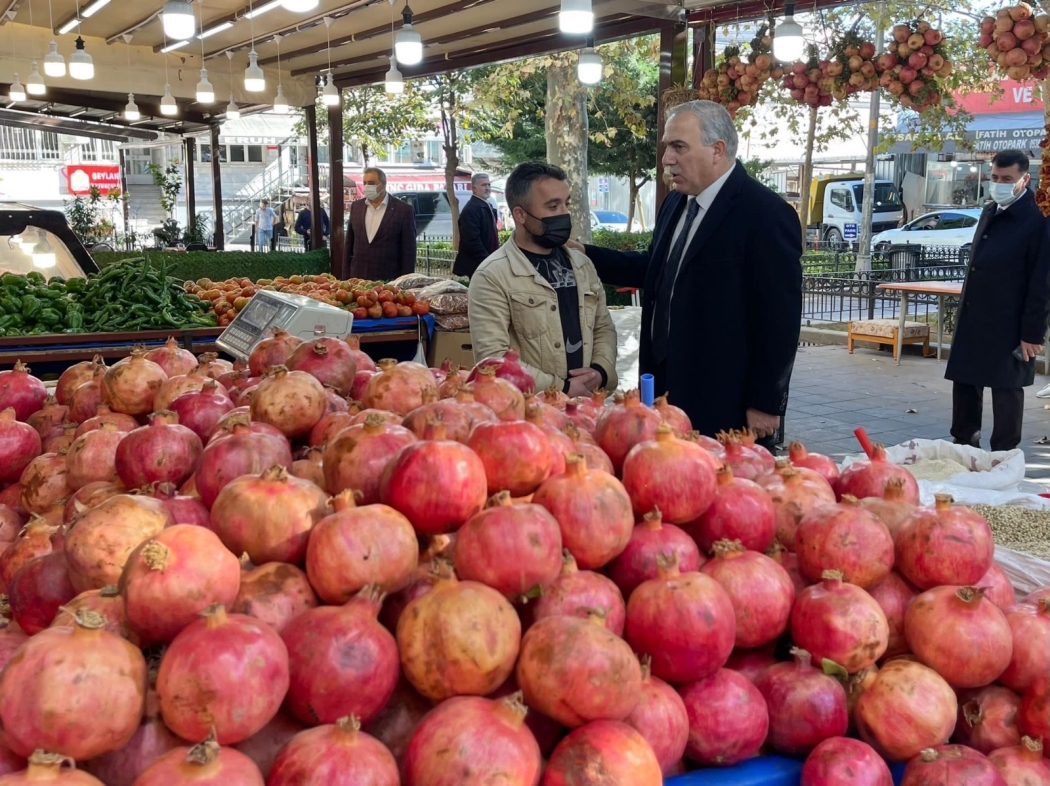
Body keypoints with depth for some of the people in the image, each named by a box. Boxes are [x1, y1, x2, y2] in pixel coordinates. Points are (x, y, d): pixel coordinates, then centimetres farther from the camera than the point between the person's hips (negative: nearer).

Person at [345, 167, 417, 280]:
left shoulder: (403, 210, -4)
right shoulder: (356, 206, 10)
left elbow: (408, 251, -4)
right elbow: (349, 243, 16)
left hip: (389, 280, -4)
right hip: (358, 278, 4)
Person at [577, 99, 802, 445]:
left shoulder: (767, 215, -15)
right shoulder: (676, 203, 9)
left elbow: (780, 318, -15)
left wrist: (766, 403, -14)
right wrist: (581, 254, 9)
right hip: (668, 390, 7)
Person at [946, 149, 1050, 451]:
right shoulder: (989, 212, 12)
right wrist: (963, 312, 16)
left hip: (1008, 324, -7)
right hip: (972, 319, 7)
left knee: (1006, 389, 2)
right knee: (965, 383, 12)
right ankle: (963, 446, 25)